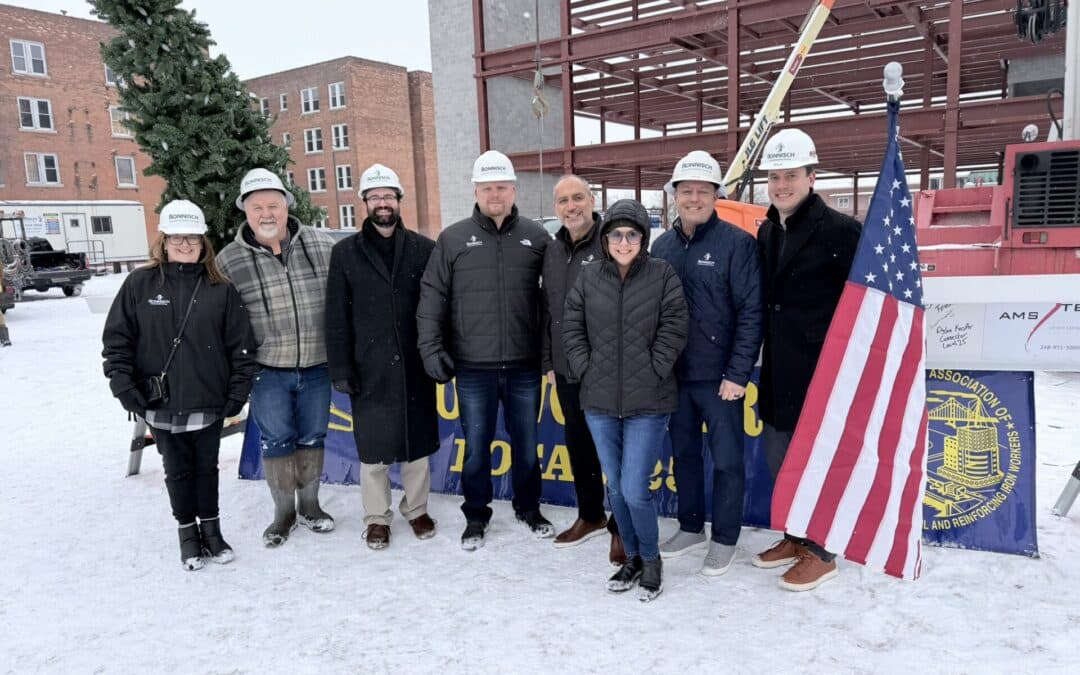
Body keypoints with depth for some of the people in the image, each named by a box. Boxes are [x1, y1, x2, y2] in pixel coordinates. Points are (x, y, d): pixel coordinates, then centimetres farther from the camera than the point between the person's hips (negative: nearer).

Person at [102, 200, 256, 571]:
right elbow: (116, 339, 0)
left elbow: (241, 345, -1)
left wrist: (237, 393, -4)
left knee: (206, 467, 14)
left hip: (209, 404, 0)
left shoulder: (221, 289, -3)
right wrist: (125, 387, -6)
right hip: (161, 405, 0)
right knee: (177, 471, 12)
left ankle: (211, 528, 30)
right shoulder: (140, 284, -2)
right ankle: (188, 532, 28)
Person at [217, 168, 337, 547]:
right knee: (277, 443, 9)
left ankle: (309, 505, 33)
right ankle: (283, 512, 27)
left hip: (316, 367, 1)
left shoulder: (322, 247, -3)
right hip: (267, 372, -1)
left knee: (312, 439, 14)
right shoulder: (229, 261, -5)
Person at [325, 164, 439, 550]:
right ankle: (377, 516, 25)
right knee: (373, 447, 8)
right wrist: (340, 368, -4)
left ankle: (416, 508, 31)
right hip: (369, 369, 0)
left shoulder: (424, 249, 3)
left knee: (417, 442, 12)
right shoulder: (345, 252, 3)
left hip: (415, 366, 1)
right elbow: (336, 316, 1)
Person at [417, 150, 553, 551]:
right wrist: (431, 347, -7)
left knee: (526, 443, 14)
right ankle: (476, 515, 29)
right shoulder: (453, 239, 1)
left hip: (524, 366, 1)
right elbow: (432, 297, 1)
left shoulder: (535, 238, 3)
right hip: (473, 368, -1)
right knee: (477, 446, 10)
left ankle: (528, 508, 35)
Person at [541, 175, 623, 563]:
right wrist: (548, 362, 16)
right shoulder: (552, 251, 11)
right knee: (578, 445, 17)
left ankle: (621, 527, 19)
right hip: (567, 370, 7)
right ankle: (590, 516, 35)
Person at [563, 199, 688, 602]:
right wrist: (585, 370, 0)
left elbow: (673, 330, -5)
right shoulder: (588, 278, 5)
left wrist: (652, 372, -9)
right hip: (600, 402, 4)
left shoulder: (662, 275, -3)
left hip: (647, 403, -3)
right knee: (615, 488, 13)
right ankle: (631, 558, 33)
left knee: (634, 490, -6)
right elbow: (572, 328, 8)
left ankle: (651, 561, 20)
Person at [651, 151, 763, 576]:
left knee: (726, 460, 5)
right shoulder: (662, 246, 8)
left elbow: (751, 313, -11)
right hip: (674, 374, 5)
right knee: (684, 453, 16)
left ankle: (724, 539, 22)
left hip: (719, 376, -5)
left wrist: (738, 374, -15)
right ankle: (691, 528, 33)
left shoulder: (737, 243, -8)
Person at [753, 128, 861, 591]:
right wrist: (764, 357, 14)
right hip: (777, 370, 7)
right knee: (778, 457, 16)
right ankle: (796, 537, 34)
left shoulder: (840, 230, -11)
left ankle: (821, 553, 20)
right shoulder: (766, 232, 10)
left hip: (819, 370, -7)